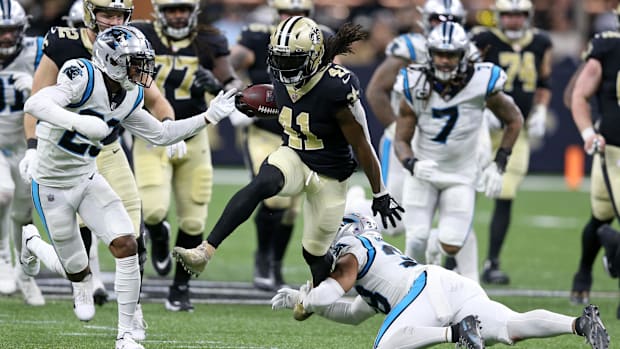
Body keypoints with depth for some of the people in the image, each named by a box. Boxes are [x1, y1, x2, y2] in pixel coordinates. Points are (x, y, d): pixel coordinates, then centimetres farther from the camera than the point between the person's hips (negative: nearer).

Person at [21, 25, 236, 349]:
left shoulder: (129, 97, 0)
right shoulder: (84, 78, -25)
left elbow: (161, 134, 11)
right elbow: (35, 104, -39)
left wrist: (209, 116, 5)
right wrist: (79, 122, -52)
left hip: (88, 179, 6)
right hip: (53, 187, -6)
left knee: (126, 248, -11)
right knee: (79, 273, 4)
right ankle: (32, 241, 36)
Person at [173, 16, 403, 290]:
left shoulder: (337, 90, -27)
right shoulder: (282, 77, -10)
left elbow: (362, 147, -16)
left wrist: (380, 195, -7)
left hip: (329, 175, -3)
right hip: (293, 156, 3)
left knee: (315, 253, 9)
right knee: (260, 185, -31)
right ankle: (205, 251, -41)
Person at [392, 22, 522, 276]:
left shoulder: (481, 84, -17)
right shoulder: (415, 88, -14)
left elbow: (514, 120, 0)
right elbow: (401, 140, -5)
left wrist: (498, 165, -4)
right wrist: (412, 164, -27)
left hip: (461, 175, 0)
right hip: (424, 170, 0)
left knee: (451, 246, -10)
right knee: (416, 239, -10)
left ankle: (436, 244, 29)